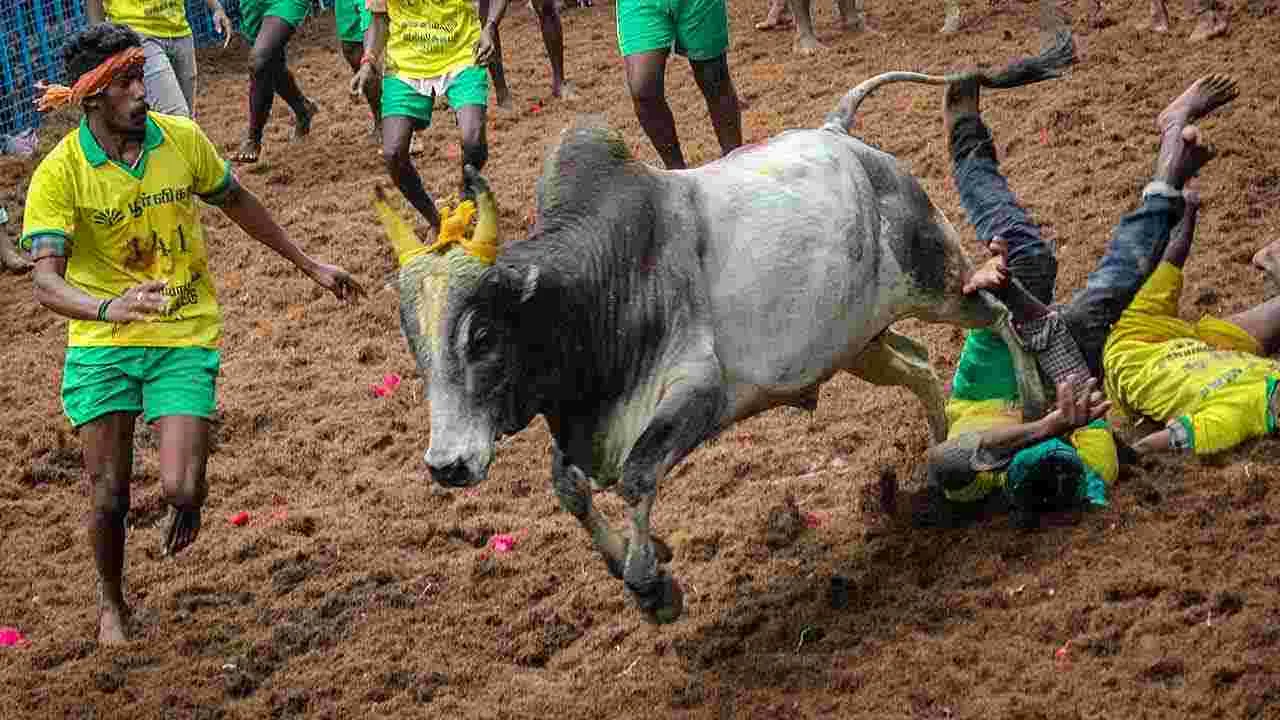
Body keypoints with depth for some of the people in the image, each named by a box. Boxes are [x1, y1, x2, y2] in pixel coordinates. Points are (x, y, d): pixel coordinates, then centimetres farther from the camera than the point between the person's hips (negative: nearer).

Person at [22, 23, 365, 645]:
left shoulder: (182, 139, -5)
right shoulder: (59, 173, -14)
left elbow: (237, 203, 14)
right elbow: (45, 282, -23)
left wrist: (309, 266, 21)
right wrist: (110, 307, -44)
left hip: (185, 340, 1)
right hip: (101, 345, -1)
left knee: (181, 488, -12)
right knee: (110, 498, 3)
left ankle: (186, 509, 28)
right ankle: (111, 603, 33)